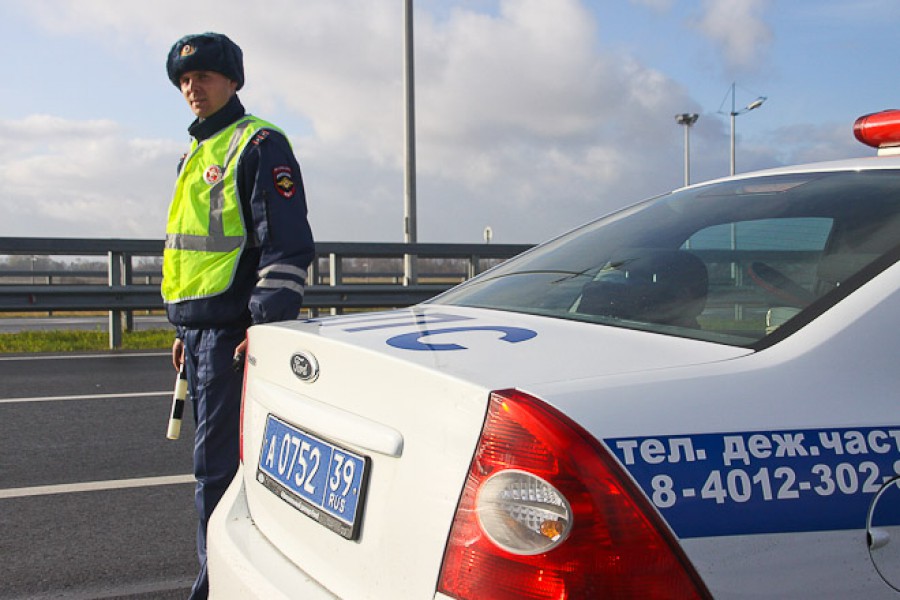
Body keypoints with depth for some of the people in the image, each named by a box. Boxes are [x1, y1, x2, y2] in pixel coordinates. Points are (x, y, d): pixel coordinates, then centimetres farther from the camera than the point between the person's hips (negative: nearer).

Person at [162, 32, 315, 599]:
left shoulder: (260, 144, -8)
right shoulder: (197, 154, 21)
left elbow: (288, 243, -16)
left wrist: (266, 321, -23)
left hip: (234, 330, -9)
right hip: (201, 328, 10)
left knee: (219, 461, -7)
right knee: (218, 454, 15)